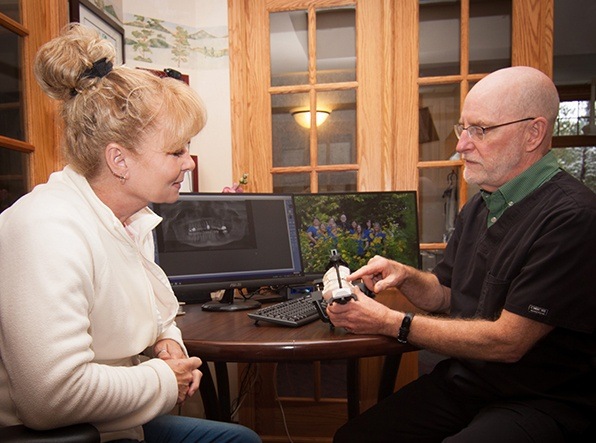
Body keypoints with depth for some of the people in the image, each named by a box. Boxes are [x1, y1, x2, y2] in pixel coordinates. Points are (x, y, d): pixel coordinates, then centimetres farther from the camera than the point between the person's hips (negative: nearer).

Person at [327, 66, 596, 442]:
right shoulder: (479, 207, 8)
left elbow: (507, 341, -21)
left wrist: (390, 322, -17)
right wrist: (406, 277, -6)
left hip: (543, 403, -7)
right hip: (461, 380, 7)